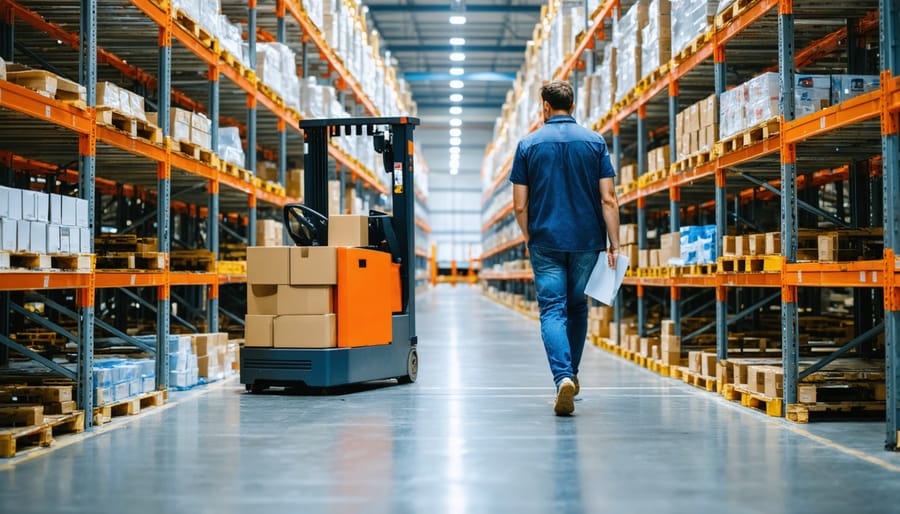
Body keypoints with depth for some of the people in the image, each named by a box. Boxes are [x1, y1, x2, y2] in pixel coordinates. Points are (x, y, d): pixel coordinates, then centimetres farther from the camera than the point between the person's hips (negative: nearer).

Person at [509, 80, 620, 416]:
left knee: (552, 311, -3)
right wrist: (614, 244, 0)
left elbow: (520, 205, -1)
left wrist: (528, 238, 15)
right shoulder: (595, 142, 1)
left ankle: (563, 377, -22)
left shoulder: (528, 145, 0)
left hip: (545, 241, -2)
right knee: (577, 308, 19)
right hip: (587, 240, 2)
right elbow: (608, 199, -4)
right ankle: (572, 374, 30)